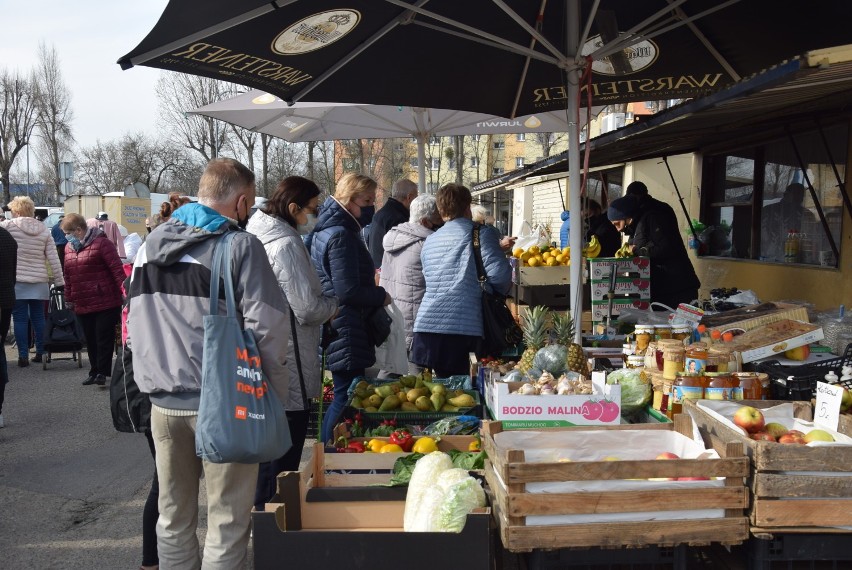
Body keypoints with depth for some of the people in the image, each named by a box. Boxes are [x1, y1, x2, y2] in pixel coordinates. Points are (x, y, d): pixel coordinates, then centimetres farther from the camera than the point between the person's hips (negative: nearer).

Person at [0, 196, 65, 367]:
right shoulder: (44, 230, 4)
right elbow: (53, 258, 2)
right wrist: (59, 281, 6)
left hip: (16, 281, -3)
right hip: (39, 283, 3)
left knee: (20, 319, 2)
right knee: (38, 318, 11)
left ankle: (23, 356, 3)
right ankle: (41, 353, 16)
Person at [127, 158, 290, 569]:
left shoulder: (151, 244, 9)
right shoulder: (240, 245, -10)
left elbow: (135, 321, 15)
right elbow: (268, 326, -15)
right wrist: (275, 395, -6)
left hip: (163, 401, 6)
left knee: (173, 515, 18)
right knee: (227, 520, 5)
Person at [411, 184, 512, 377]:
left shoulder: (430, 241, 19)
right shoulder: (482, 233, 1)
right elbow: (499, 272, -10)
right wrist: (501, 289, 12)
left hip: (426, 326, 5)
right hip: (464, 327, -5)